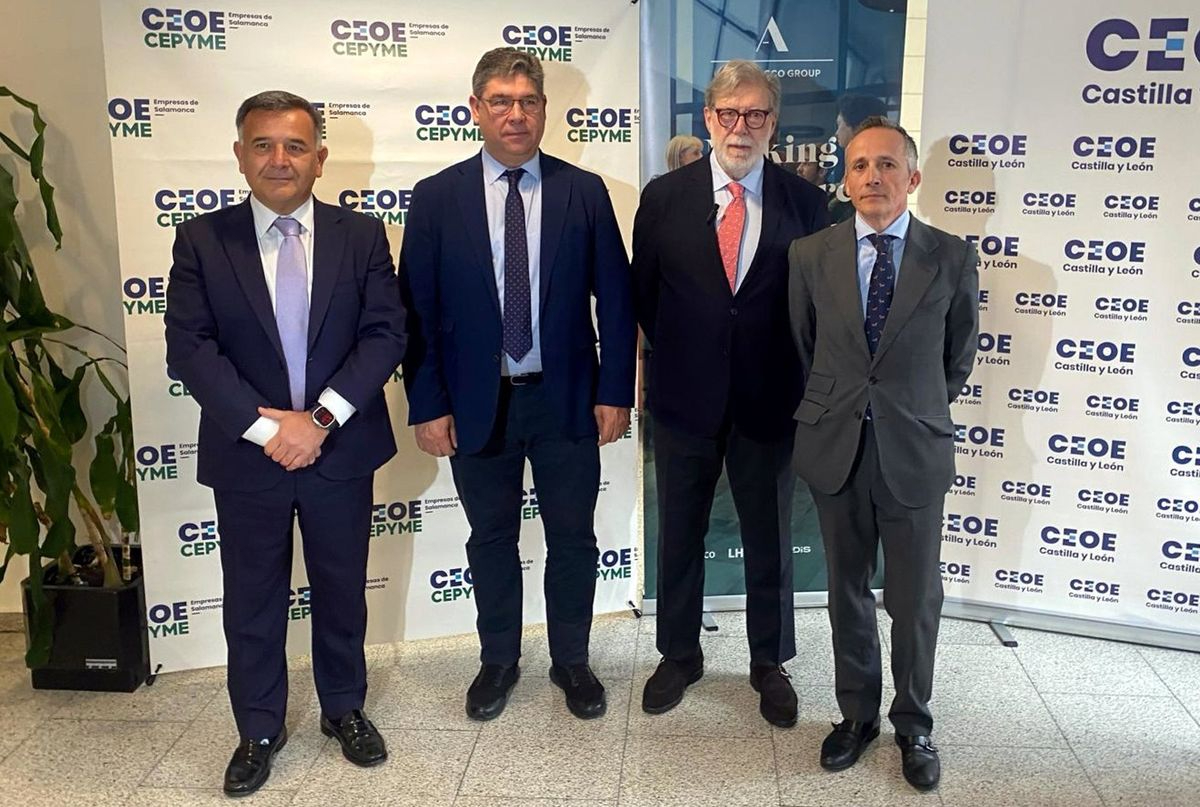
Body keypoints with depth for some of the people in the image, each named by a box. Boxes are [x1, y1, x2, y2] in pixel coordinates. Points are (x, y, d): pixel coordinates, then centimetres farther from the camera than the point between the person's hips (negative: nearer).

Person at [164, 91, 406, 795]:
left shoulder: (362, 236, 0)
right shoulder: (202, 241, -1)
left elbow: (386, 334, -7)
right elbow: (189, 347, -8)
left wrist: (320, 418, -17)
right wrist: (262, 425, -18)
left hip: (341, 451, 1)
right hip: (245, 456, 0)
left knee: (343, 591, 15)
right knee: (252, 601, 12)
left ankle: (345, 709, 37)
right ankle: (259, 731, 32)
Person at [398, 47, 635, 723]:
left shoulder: (584, 192, -1)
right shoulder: (437, 197, -2)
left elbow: (615, 299, 0)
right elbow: (418, 308, -2)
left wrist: (615, 392, -4)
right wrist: (427, 405, -6)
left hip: (568, 399, 0)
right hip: (477, 403, 0)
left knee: (573, 538, 11)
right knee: (491, 539, 14)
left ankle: (572, 661, 32)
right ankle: (499, 660, 35)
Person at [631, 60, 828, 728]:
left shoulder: (806, 202, -2)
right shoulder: (665, 196, -1)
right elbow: (644, 293, 5)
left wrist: (793, 372, -2)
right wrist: (682, 353, 3)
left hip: (770, 399, 0)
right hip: (686, 397, 1)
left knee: (771, 539, 12)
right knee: (679, 535, 14)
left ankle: (770, 663, 32)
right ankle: (680, 655, 34)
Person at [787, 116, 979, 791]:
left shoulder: (952, 258, -3)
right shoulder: (811, 255, 0)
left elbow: (960, 355, 10)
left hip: (914, 452, -1)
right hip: (836, 448, 1)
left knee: (916, 599, 8)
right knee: (848, 590, 14)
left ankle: (914, 724, 29)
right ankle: (857, 714, 32)